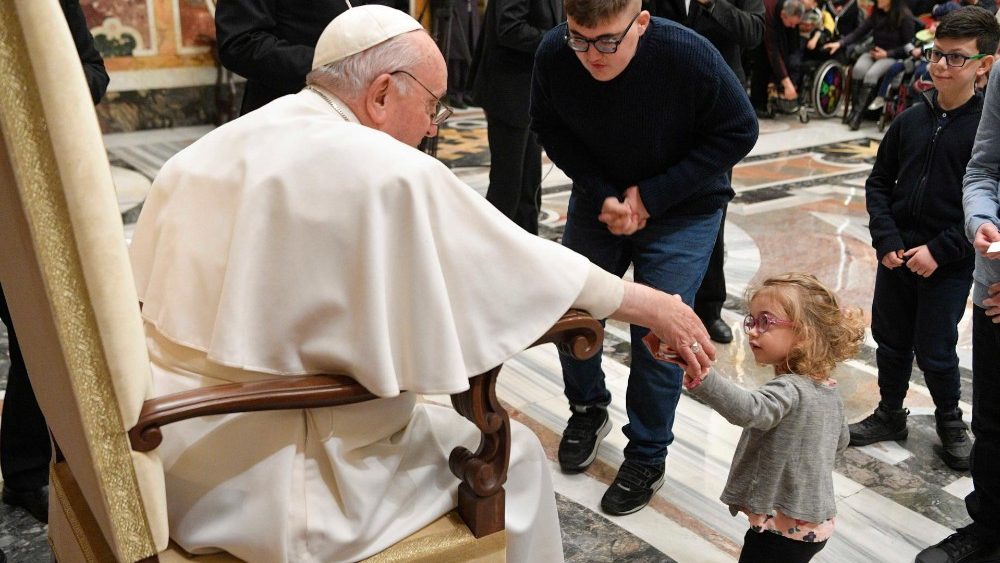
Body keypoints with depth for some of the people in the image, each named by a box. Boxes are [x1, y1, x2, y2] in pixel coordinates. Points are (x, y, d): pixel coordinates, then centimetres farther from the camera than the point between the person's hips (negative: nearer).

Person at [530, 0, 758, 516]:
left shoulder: (689, 56, -29)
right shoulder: (554, 55, -21)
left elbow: (738, 132, -16)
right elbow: (549, 127, -4)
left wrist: (653, 197, -21)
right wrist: (599, 194, -17)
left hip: (681, 212, -3)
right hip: (598, 198, 4)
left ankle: (647, 457, 20)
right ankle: (588, 409, 38)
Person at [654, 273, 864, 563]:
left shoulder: (790, 390, -27)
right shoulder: (829, 390, 3)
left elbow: (747, 409, -49)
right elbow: (840, 441, 22)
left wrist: (696, 370, -62)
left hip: (782, 530, -9)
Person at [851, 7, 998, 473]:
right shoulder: (909, 120, 1)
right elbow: (879, 183, 6)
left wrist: (940, 250, -17)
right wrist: (887, 240, -6)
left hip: (949, 265, -4)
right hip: (896, 257, 4)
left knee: (935, 353, 5)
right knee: (890, 343, 14)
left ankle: (950, 422, 31)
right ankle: (889, 415, 34)